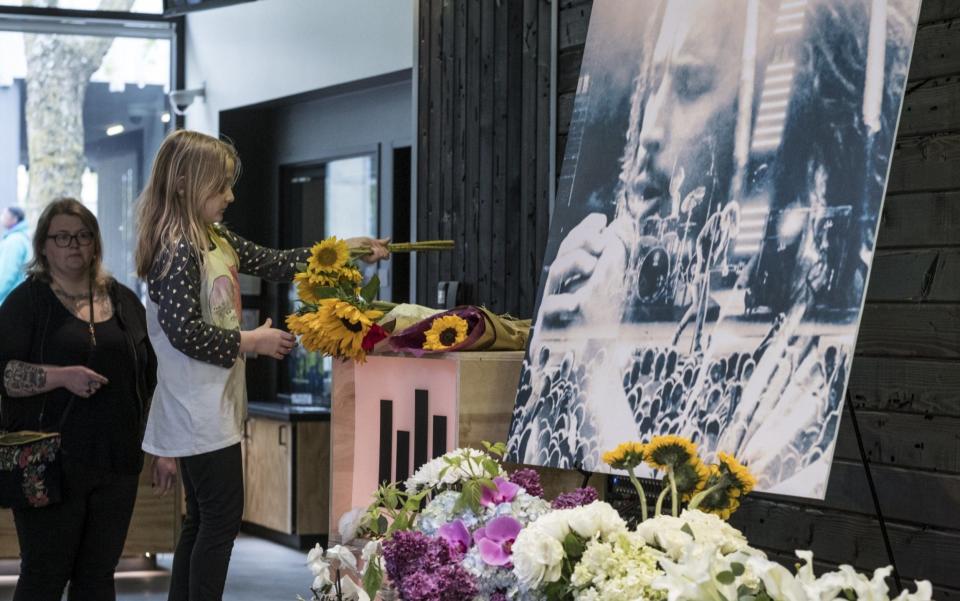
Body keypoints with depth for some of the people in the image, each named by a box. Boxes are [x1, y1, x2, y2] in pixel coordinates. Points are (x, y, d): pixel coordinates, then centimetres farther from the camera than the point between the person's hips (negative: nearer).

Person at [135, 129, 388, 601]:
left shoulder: (216, 240, 11)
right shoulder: (178, 251, -17)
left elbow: (276, 264, 17)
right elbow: (185, 332, -23)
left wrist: (344, 249, 11)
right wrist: (250, 342, -12)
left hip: (211, 411, 10)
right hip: (200, 415, -10)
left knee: (202, 520, 14)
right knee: (222, 516, -4)